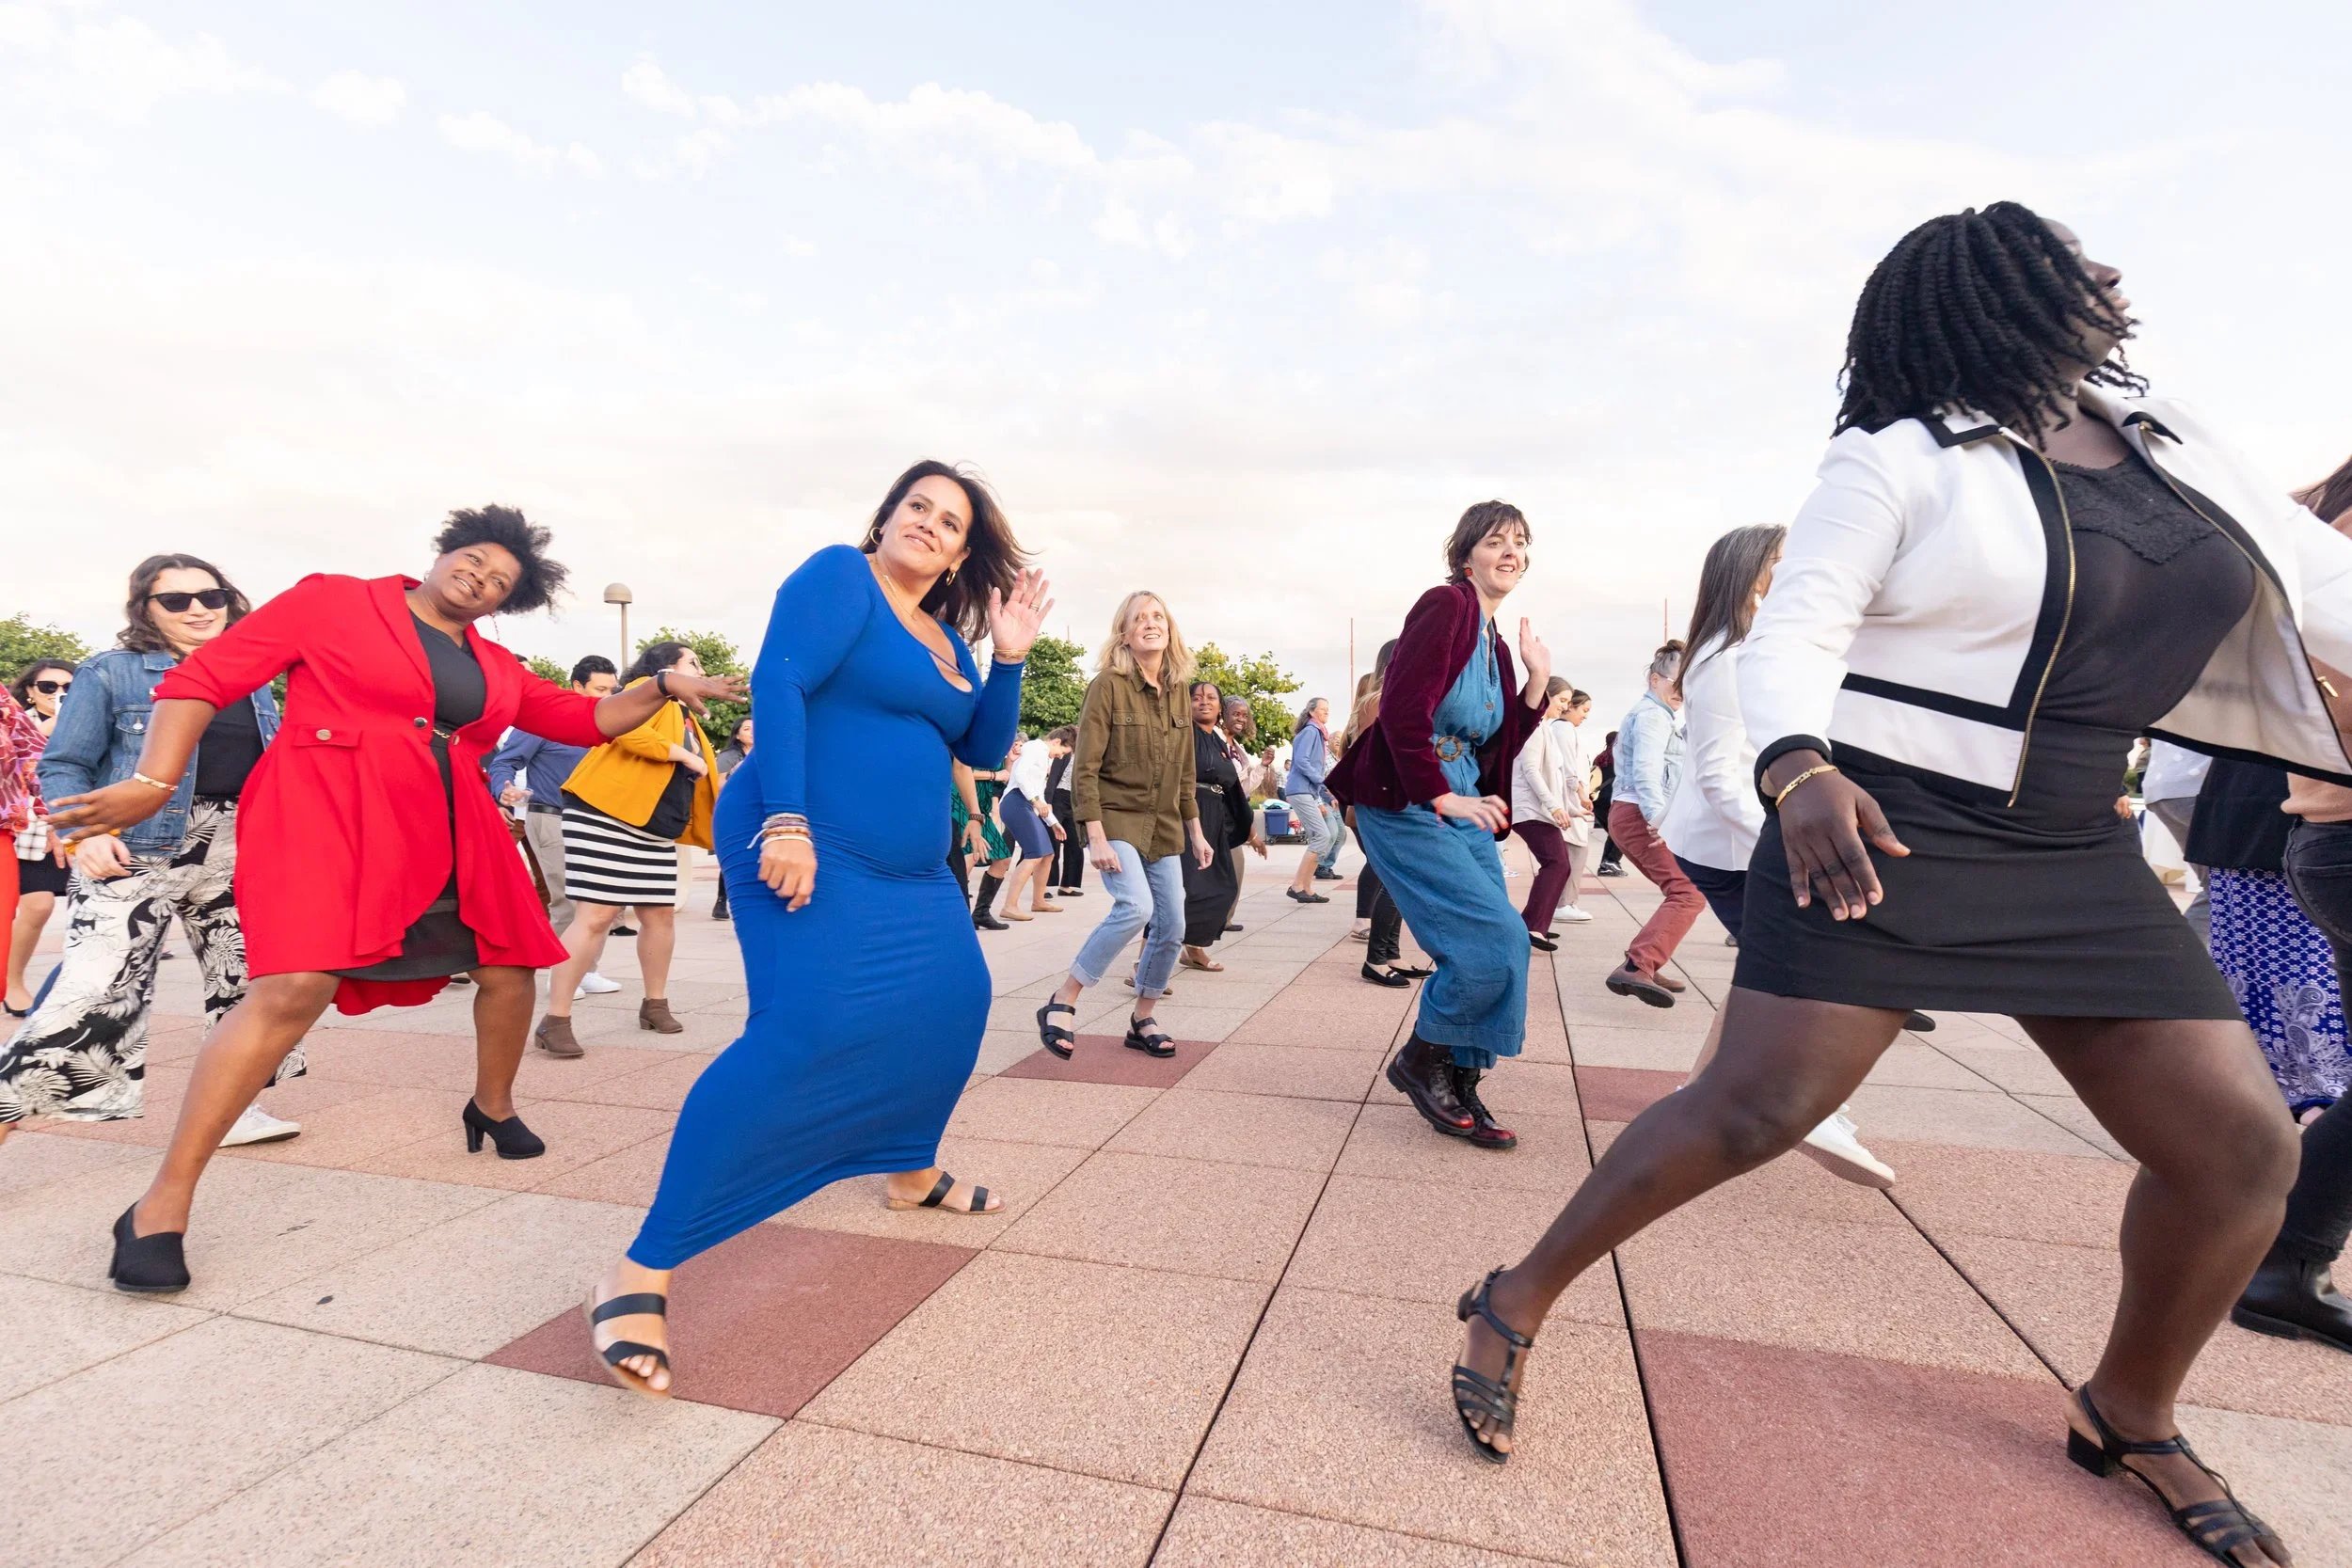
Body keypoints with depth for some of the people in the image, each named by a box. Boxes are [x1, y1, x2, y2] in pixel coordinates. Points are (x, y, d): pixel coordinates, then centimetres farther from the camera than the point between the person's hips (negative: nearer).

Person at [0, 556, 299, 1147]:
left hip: (241, 853, 5)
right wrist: (83, 832, -19)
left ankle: (233, 1107, 21)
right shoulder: (109, 672, 0)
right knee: (95, 991, -15)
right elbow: (63, 766, -3)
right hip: (139, 849, -5)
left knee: (246, 982, 9)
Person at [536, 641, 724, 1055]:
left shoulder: (684, 717, 22)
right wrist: (683, 754, -15)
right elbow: (626, 730, -22)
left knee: (661, 915, 11)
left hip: (654, 832, 9)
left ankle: (655, 1004, 26)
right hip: (605, 816, -9)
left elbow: (698, 782, 22)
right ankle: (555, 1021, -7)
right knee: (596, 916, -12)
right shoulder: (648, 689, -2)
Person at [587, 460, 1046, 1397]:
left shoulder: (945, 638, 17)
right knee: (803, 1033, -23)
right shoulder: (841, 576, -5)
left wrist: (1008, 659, 2)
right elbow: (778, 683, -18)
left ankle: (913, 1172, 36)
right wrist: (785, 821, -27)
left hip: (909, 872, 9)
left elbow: (984, 749, 16)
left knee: (955, 1005, 13)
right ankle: (640, 1273, -15)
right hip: (807, 853, -9)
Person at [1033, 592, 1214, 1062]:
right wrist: (1095, 837, -20)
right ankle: (1060, 1003, -10)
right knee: (1136, 906, -26)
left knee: (1171, 927, 4)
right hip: (1116, 819, -6)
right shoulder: (1108, 685, -10)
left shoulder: (1177, 692, 9)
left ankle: (1141, 1022, 23)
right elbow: (1084, 769, -14)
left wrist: (1195, 832, 14)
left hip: (1164, 826, 6)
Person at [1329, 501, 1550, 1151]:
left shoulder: (1495, 643, 17)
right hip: (1406, 805, -9)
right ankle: (1422, 1061, 8)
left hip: (1461, 807, 9)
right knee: (1494, 940, -14)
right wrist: (1441, 798, -20)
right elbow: (1403, 708, -21)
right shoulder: (1446, 604, -9)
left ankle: (1457, 1091, 18)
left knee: (1497, 949, 4)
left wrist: (1538, 681, 8)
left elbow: (1500, 748, 15)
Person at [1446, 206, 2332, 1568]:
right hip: (1877, 835, -7)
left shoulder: (2173, 440, 13)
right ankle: (1521, 1302, 4)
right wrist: (1801, 773, -35)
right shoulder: (1900, 459, -7)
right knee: (1758, 1107, -13)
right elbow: (1793, 635, -16)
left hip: (2076, 859, 7)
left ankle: (2130, 1416, 33)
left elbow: (2318, 586, 15)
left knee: (2244, 1149, 8)